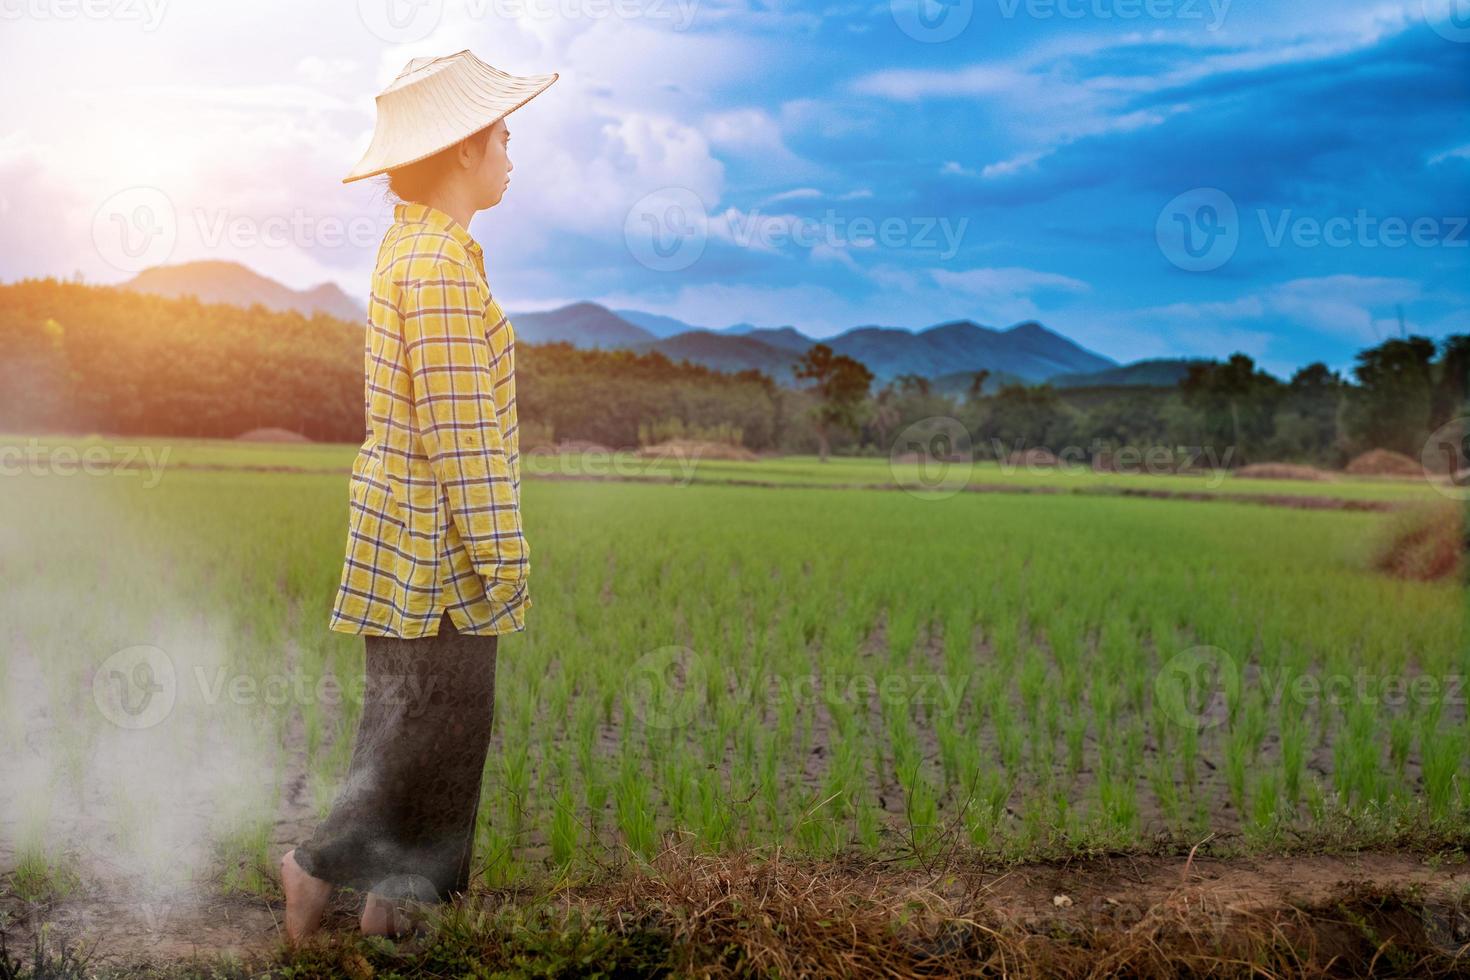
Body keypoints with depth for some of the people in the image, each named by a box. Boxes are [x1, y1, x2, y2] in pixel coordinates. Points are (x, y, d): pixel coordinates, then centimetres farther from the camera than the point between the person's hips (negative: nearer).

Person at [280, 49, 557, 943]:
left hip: (414, 533, 10)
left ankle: (407, 898, 22)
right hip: (438, 538, -10)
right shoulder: (440, 264, -18)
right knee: (440, 722, -1)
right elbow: (457, 425, -21)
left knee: (418, 720, 14)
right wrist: (502, 551, -16)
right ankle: (325, 862, 9)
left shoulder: (415, 249, 14)